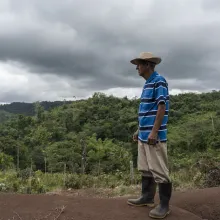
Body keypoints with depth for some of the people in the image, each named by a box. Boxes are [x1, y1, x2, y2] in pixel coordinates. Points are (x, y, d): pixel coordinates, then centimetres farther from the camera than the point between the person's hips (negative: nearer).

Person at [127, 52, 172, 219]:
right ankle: (147, 198, 28)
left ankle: (164, 205, 8)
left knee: (159, 170, -3)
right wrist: (139, 130, 22)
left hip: (154, 135, -10)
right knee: (145, 168, 16)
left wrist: (154, 131, -21)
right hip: (144, 134, 10)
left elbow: (162, 108, -17)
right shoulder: (147, 83, 17)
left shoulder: (159, 81, -10)